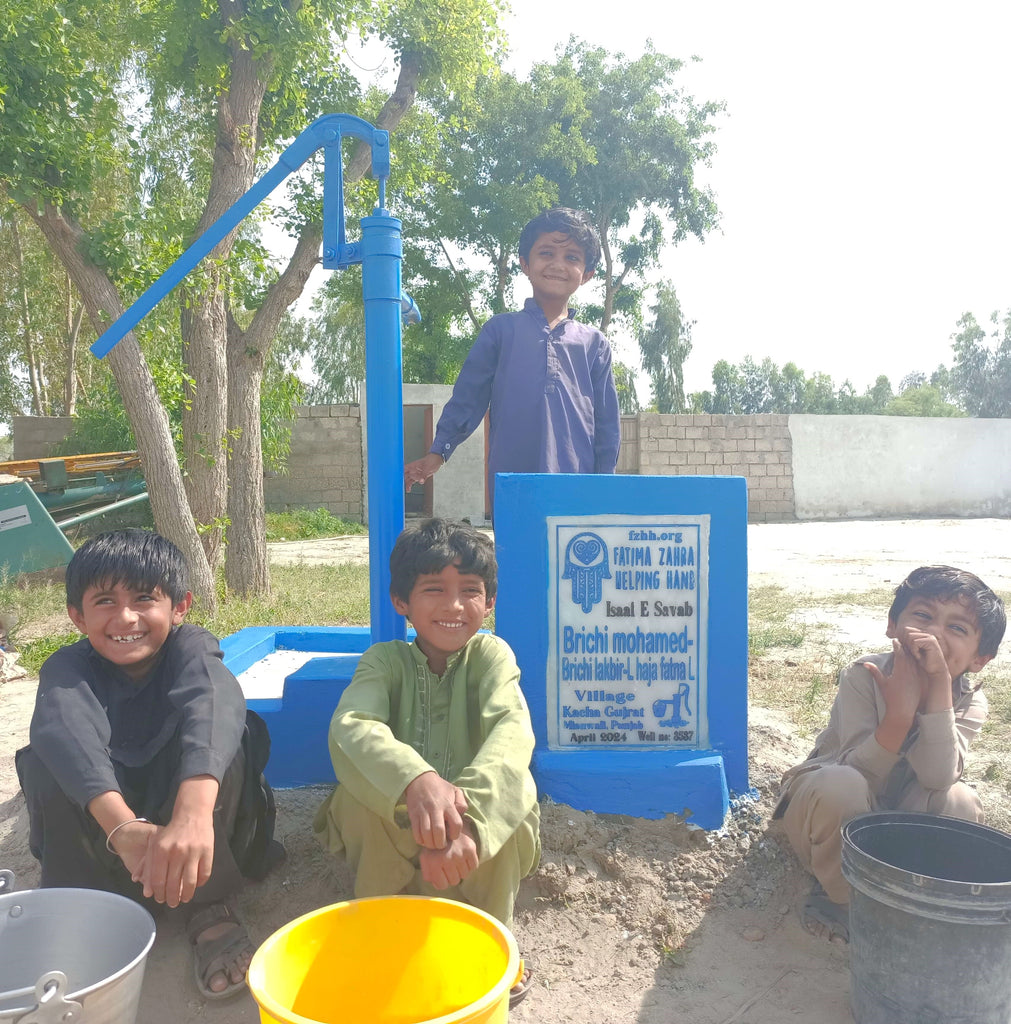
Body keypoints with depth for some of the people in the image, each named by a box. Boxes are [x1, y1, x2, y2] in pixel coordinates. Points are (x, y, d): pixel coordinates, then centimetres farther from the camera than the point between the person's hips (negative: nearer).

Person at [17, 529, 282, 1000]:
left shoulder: (188, 646, -19)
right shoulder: (69, 666, -15)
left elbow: (212, 702, -42)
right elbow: (65, 729, -38)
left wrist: (192, 814, -62)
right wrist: (122, 826, -57)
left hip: (197, 826, -1)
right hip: (100, 836, 1)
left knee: (221, 736, -30)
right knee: (46, 764, -24)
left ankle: (210, 909, -13)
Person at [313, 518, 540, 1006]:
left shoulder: (490, 654, -12)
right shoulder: (385, 660, -11)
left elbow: (511, 731, -32)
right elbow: (350, 726, -32)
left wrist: (466, 816, -52)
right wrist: (415, 780, -54)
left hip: (480, 833, 0)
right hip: (397, 830, 0)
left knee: (513, 786, -30)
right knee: (358, 793, -30)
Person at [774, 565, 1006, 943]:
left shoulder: (969, 702, -13)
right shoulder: (863, 676, -22)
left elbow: (937, 778, -31)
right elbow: (858, 775, -30)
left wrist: (939, 687, -39)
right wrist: (901, 708, -44)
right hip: (830, 810, -3)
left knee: (960, 803, -26)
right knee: (840, 785, -37)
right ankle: (839, 896, -10)